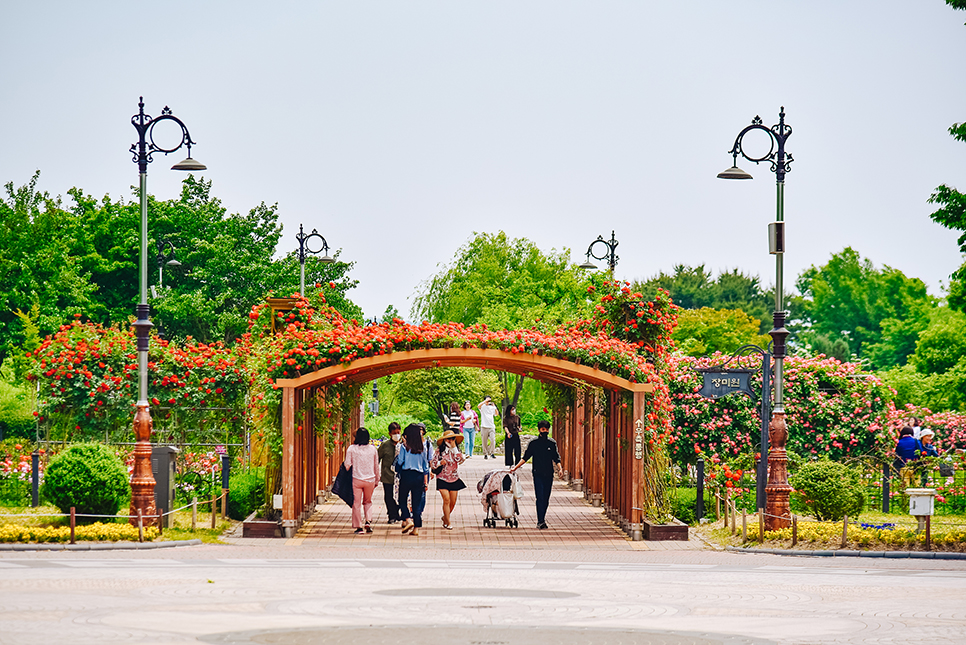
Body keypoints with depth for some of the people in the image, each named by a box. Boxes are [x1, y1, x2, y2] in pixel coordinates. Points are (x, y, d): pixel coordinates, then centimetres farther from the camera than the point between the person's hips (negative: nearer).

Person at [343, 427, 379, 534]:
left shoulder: (351, 449, -7)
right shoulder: (373, 449, 0)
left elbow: (347, 465, -8)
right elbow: (376, 466, 8)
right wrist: (377, 479, 19)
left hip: (356, 479, -2)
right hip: (370, 479, 2)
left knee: (357, 503, 7)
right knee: (368, 501, 21)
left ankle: (359, 527, 8)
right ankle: (368, 520, 2)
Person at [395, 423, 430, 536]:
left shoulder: (404, 447, -5)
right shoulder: (422, 448, 7)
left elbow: (399, 461, -4)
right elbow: (425, 466, 9)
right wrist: (426, 482, 14)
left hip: (406, 474, -3)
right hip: (419, 476, 3)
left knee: (402, 500, 10)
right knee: (417, 503, 6)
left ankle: (407, 520, -11)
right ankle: (416, 528, 4)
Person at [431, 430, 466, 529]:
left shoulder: (457, 451, 8)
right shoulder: (440, 451, -1)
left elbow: (460, 459, -13)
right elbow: (432, 465, 0)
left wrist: (454, 448, -12)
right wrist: (440, 463, -19)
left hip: (454, 480, 3)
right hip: (442, 479, -3)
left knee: (453, 502, 5)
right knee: (446, 500, -13)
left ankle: (445, 517, 31)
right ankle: (448, 523, -6)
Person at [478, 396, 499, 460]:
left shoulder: (491, 407, 12)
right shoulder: (483, 407, 1)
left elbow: (496, 414, 18)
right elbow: (479, 406, -20)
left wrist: (494, 407, 4)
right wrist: (486, 401, -20)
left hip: (491, 427, 2)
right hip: (484, 427, -2)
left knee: (493, 440, -11)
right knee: (484, 442, 1)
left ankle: (491, 453, -4)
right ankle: (485, 454, 10)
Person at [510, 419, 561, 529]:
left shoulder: (552, 444, 8)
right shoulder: (533, 444, 3)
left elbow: (556, 459, 10)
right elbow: (525, 458, 6)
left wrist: (559, 469, -7)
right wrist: (515, 468, -2)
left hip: (549, 475, 3)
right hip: (538, 474, -3)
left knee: (546, 499, 4)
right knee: (540, 498, -12)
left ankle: (542, 520, 14)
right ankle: (540, 521, -15)